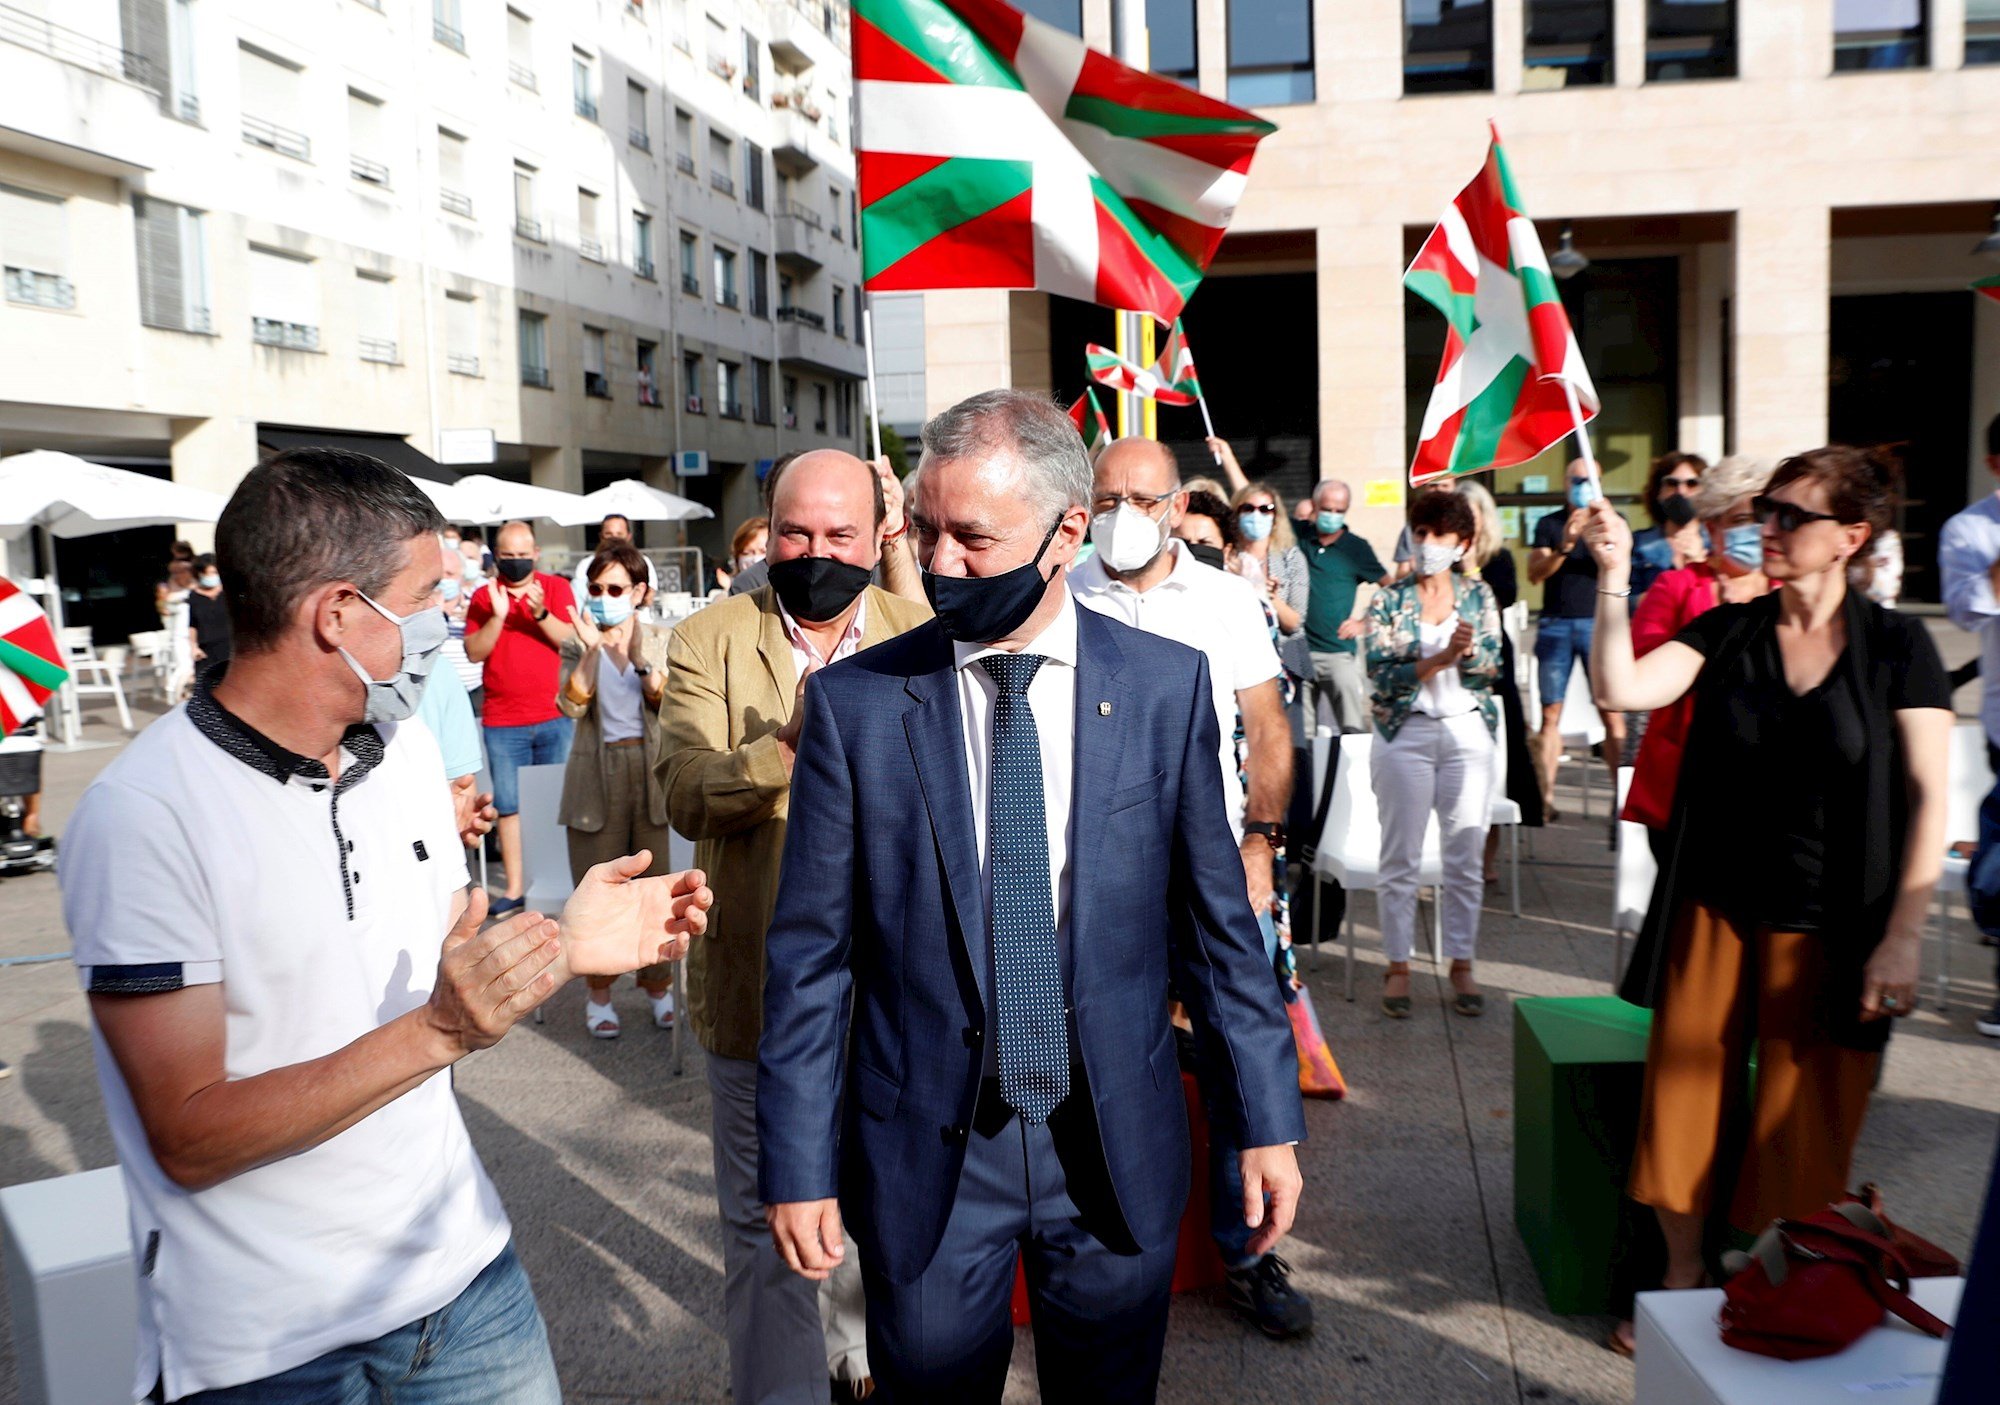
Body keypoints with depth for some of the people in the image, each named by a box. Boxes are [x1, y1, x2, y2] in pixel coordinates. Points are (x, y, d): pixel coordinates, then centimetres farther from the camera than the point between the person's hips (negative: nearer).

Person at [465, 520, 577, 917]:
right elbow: (473, 652, -1)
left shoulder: (556, 587, 5)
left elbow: (571, 639, -5)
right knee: (508, 805, 0)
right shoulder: (483, 596, 7)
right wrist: (498, 616, -14)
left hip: (554, 716, 0)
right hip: (503, 720, 1)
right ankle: (515, 888, 5)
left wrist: (540, 613, -20)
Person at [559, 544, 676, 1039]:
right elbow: (572, 705, -10)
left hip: (651, 769, 0)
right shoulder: (578, 645, 5)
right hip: (597, 774, 0)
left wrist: (636, 657, -18)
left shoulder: (659, 640, 6)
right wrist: (592, 650, -19)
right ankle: (599, 992, 17)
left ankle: (658, 985, 19)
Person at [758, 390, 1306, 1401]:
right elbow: (810, 954, -4)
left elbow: (1215, 918, 1)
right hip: (925, 1147, -1)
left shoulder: (1166, 685, -5)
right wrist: (799, 1165, -3)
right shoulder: (854, 702, -8)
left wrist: (1266, 1120, 3)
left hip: (1117, 1144, 1)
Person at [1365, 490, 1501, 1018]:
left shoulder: (1478, 595, 7)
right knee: (1401, 858, 2)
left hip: (1468, 731, 2)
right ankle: (1398, 966, 11)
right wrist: (1440, 659, -18)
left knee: (1466, 857, 5)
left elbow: (1491, 669, 1)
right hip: (1406, 733, -2)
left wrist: (1469, 651, -19)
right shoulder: (1388, 599, 1)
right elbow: (1381, 674, -9)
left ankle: (1461, 965, 15)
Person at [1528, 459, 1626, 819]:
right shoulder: (1549, 524, 11)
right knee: (1550, 714, 0)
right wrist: (1564, 546, -17)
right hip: (1555, 625, 1)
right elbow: (1535, 574, -1)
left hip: (1596, 623, -1)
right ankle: (1547, 797, 3)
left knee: (1611, 712, -8)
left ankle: (1621, 794, -5)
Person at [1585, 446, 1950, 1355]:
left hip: (1829, 927, -2)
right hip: (1713, 911, 2)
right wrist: (1614, 583, -22)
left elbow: (1928, 800, -6)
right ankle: (1682, 1281, 27)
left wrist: (1902, 938, -11)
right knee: (1681, 1103, 7)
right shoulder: (1726, 631, 1)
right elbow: (1622, 690, -14)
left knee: (1800, 1132, 7)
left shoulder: (1896, 648, -5)